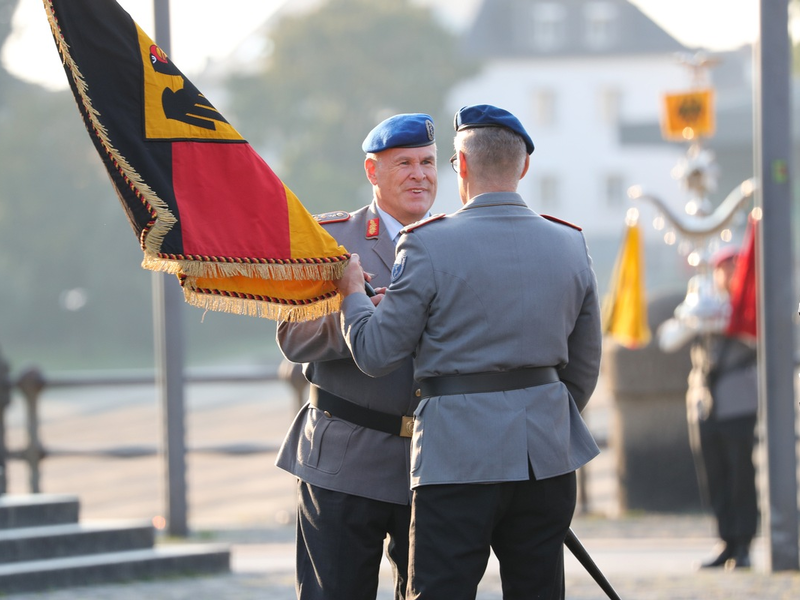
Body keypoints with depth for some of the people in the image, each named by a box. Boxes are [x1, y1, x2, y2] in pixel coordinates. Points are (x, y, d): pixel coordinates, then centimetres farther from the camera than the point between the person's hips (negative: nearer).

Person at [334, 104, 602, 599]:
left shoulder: (429, 244, -10)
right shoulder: (570, 244, 6)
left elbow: (377, 356, -5)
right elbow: (585, 368, 13)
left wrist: (353, 292, 12)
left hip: (459, 455, -5)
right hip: (549, 459, 5)